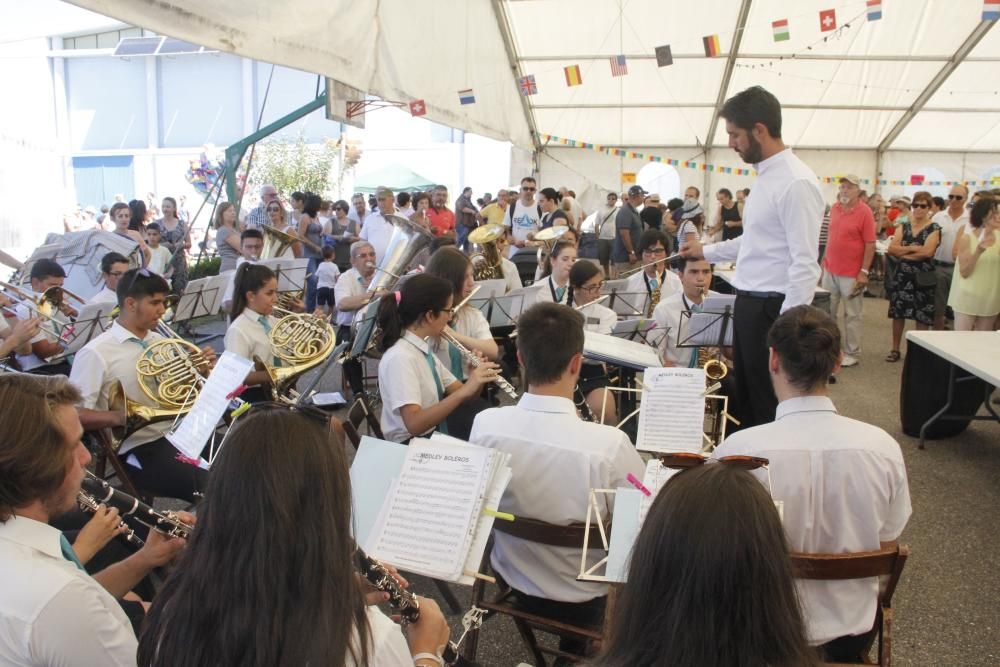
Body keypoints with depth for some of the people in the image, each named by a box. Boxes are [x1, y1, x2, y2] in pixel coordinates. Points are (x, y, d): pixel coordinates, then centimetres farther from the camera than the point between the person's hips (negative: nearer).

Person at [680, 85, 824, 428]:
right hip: (748, 303, 10)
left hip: (771, 308, -10)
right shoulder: (766, 176, 11)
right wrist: (705, 251, 27)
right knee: (745, 393, 22)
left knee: (770, 405, 2)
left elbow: (804, 265, -22)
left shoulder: (796, 183, -19)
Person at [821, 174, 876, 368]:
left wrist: (864, 272, -14)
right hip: (830, 270, 5)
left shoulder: (864, 212, -10)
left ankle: (852, 354, 13)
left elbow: (870, 244, -10)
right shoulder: (834, 208, 7)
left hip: (851, 274, -5)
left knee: (852, 315, 4)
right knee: (827, 312, 11)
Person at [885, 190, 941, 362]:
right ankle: (895, 349, 18)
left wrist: (903, 253, -10)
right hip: (902, 274, 3)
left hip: (923, 276, -3)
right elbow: (892, 249, -4)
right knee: (898, 313, 7)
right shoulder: (903, 225, 7)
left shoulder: (934, 228, -4)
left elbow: (927, 252, -18)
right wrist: (912, 248, -15)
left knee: (922, 316, 2)